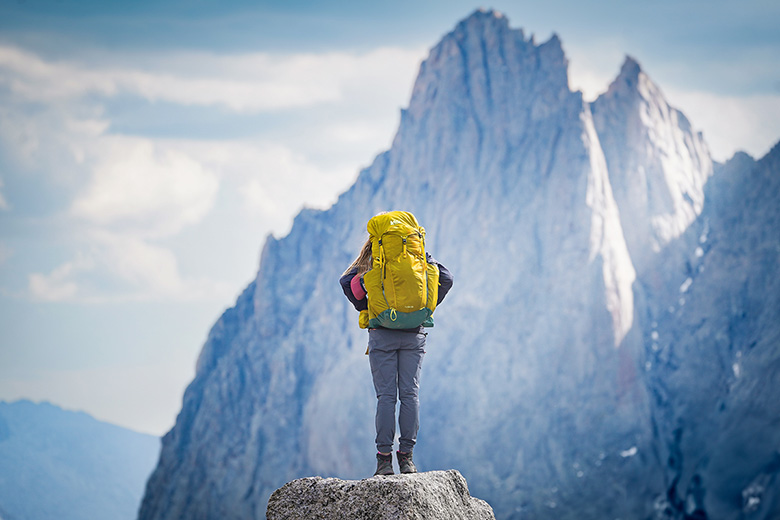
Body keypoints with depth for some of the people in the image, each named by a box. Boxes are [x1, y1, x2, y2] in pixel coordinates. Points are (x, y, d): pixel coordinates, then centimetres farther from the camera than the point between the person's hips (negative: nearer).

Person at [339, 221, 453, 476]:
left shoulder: (374, 255, 1)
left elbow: (347, 281, -9)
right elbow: (445, 278, 1)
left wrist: (366, 309, 5)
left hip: (382, 332, -1)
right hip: (414, 333, 2)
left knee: (386, 396, -1)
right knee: (410, 394, 4)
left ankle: (384, 457, -4)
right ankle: (406, 456, 1)